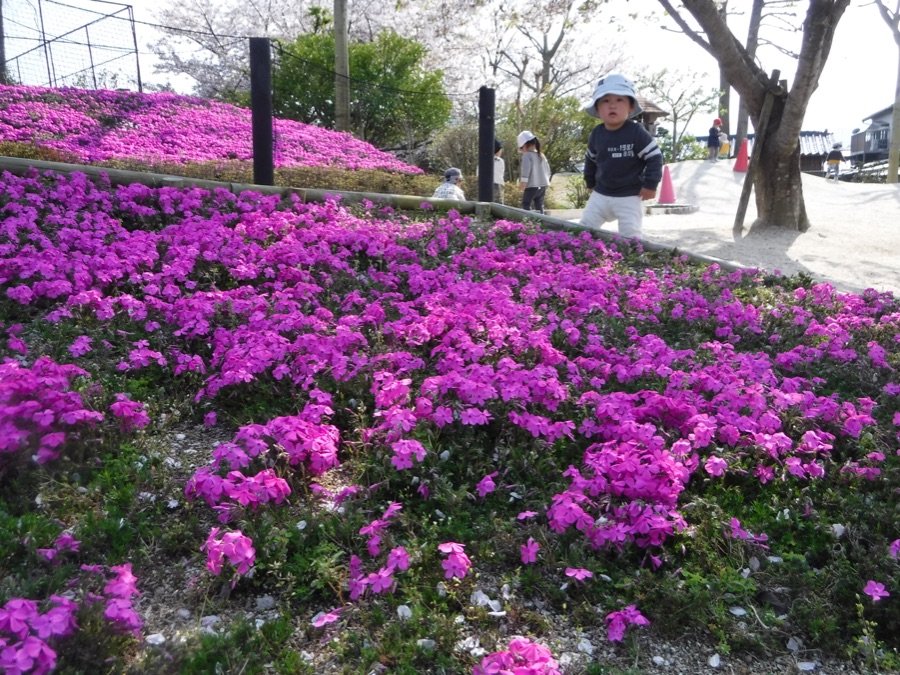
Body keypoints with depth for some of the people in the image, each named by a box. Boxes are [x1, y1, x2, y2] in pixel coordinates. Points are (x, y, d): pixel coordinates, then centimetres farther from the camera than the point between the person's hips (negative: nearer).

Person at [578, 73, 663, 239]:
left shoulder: (637, 132, -17)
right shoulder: (596, 134, -3)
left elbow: (654, 157, -13)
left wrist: (650, 185, -14)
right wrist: (590, 182, 18)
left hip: (629, 196, -5)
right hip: (601, 194, 5)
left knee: (629, 236, -4)